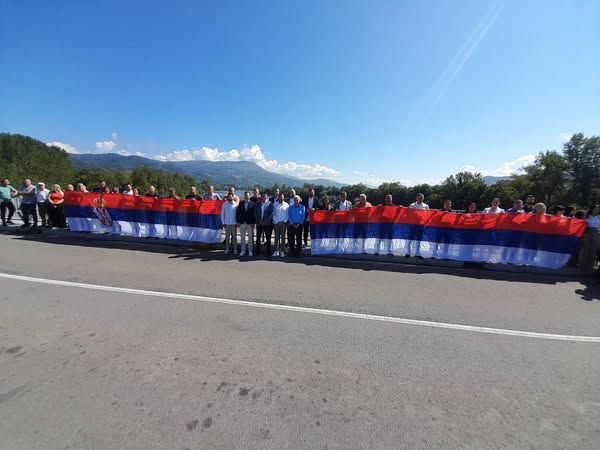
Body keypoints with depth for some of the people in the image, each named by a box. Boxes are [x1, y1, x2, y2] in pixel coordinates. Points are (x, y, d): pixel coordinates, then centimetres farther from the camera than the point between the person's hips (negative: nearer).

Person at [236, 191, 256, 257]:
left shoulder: (252, 204, -2)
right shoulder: (240, 204, 7)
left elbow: (254, 213, -4)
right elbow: (238, 213, 7)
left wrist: (253, 222, -10)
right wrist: (238, 221, 0)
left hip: (250, 223, -2)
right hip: (242, 223, 3)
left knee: (250, 237, 5)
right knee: (242, 237, 7)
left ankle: (250, 250, 15)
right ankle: (243, 250, 17)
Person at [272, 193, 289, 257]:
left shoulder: (286, 205, 4)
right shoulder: (275, 205, 5)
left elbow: (287, 215, 3)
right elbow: (273, 214, 4)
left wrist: (284, 221, -7)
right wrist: (277, 222, -6)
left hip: (283, 223, 0)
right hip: (276, 223, 1)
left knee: (283, 237, 2)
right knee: (277, 237, 4)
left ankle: (282, 251, 7)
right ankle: (276, 251, 9)